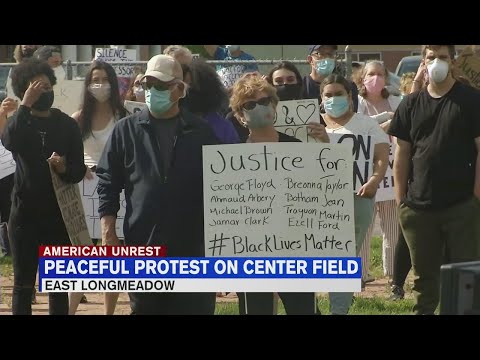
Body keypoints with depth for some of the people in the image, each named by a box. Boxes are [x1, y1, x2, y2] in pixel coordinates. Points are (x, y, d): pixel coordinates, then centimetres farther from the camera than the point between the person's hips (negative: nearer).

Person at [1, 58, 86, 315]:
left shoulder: (67, 124, 4)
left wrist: (64, 168, -22)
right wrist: (26, 104, -23)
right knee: (23, 283, 2)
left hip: (59, 212, 0)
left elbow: (79, 171, -1)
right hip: (25, 211, 0)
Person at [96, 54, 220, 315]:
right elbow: (108, 185, 4)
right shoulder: (126, 131, 5)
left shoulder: (201, 132, 5)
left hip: (194, 250, 0)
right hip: (142, 248, 0)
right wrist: (108, 235, -5)